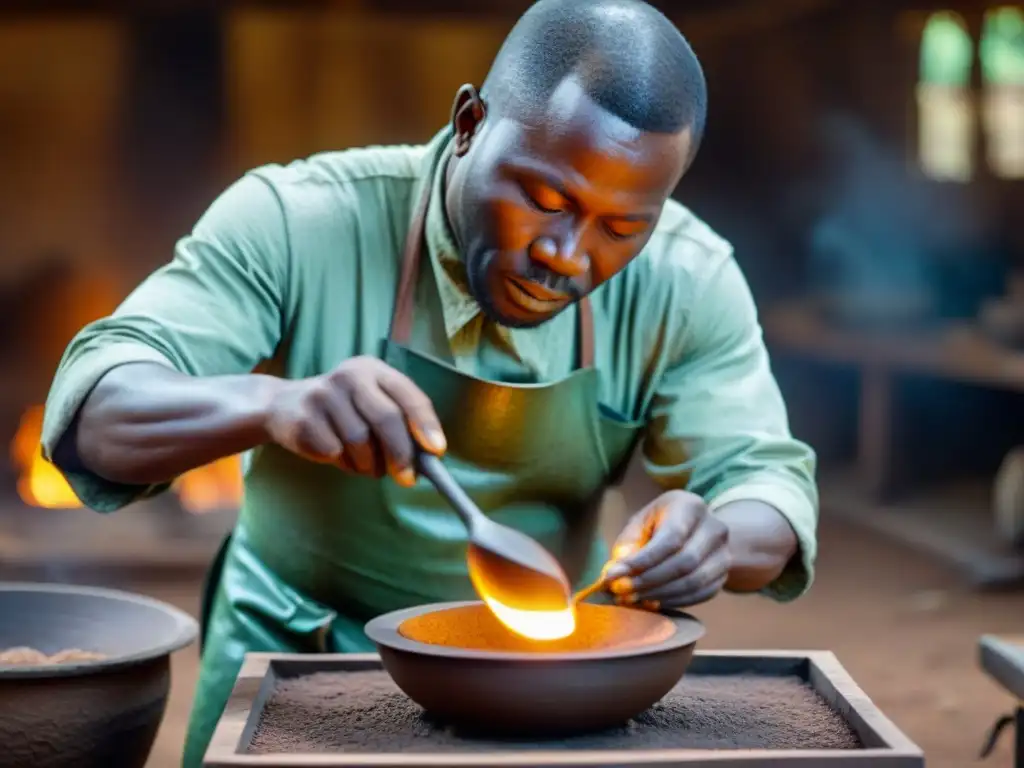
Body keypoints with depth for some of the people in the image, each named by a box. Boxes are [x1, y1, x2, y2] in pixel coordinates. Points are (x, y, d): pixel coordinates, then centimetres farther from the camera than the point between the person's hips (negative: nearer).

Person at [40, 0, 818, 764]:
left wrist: (719, 537, -35)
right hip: (296, 661, -3)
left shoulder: (687, 283, -14)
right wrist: (271, 403, -44)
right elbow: (92, 413, -24)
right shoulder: (296, 224, -20)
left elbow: (767, 480, -11)